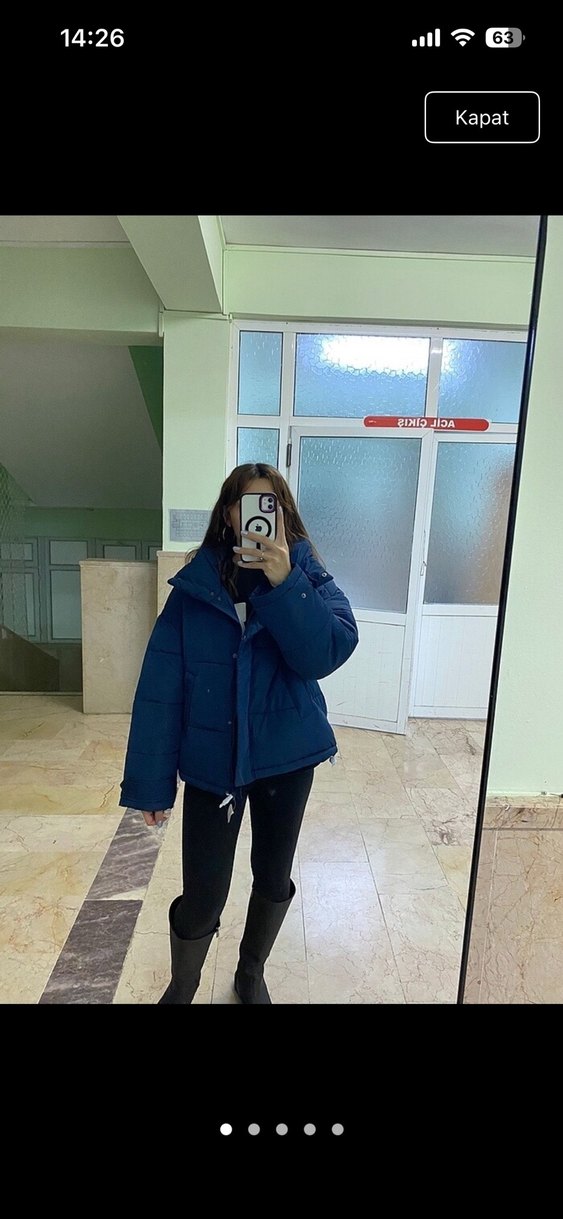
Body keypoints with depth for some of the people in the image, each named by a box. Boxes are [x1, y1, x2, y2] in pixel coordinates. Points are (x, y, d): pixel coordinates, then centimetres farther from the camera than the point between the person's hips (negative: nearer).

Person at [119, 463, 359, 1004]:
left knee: (273, 877, 18)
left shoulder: (310, 579, -5)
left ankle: (251, 973, 48)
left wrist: (283, 583, -30)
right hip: (212, 760, -1)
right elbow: (160, 686, -9)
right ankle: (180, 989, 37)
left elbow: (328, 653, -21)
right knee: (202, 896, 5)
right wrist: (151, 780, -10)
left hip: (287, 756, 2)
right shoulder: (195, 585, -8)